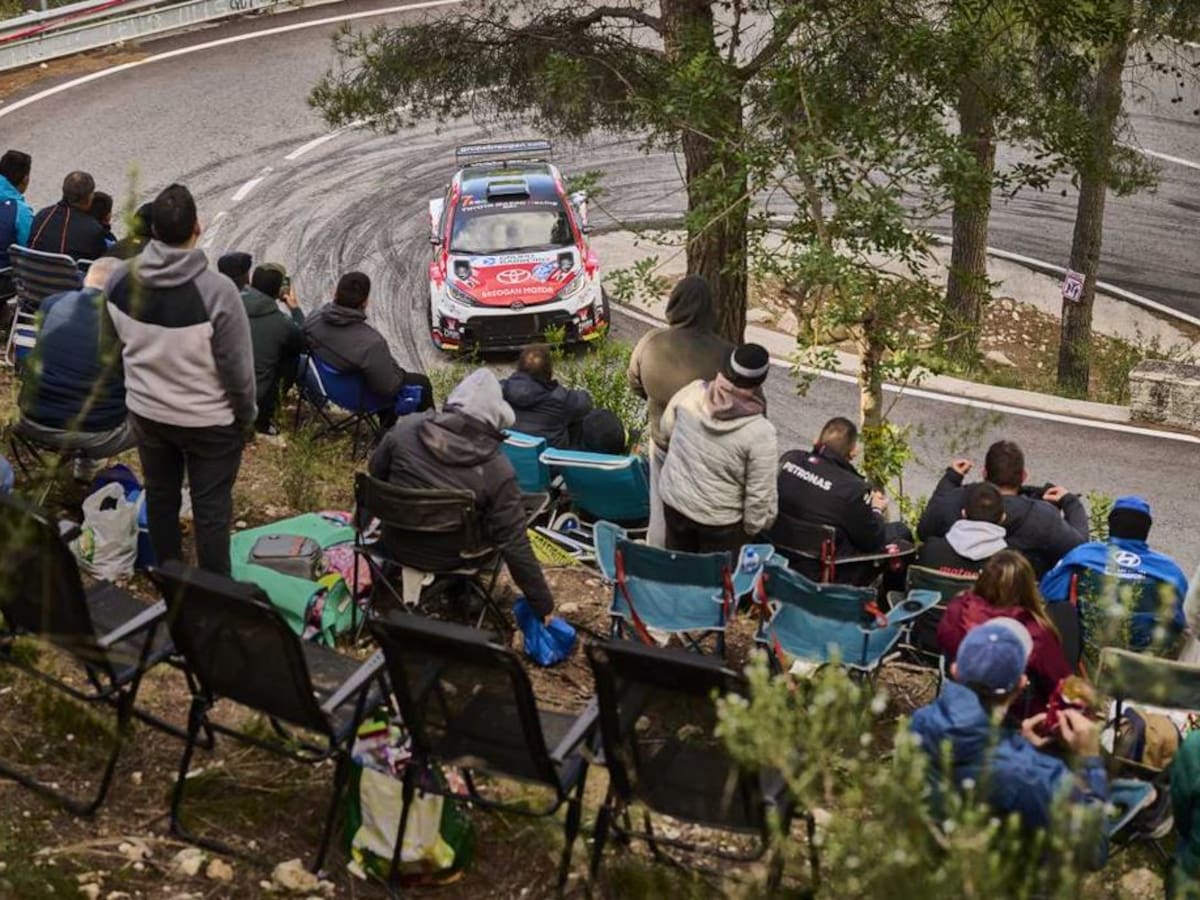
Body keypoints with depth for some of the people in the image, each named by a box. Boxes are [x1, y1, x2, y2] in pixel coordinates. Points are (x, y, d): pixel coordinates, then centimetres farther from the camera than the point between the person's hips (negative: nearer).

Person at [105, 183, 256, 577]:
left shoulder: (120, 279, -12)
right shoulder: (216, 290, -28)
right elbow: (237, 366, -20)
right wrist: (246, 415, -2)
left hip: (146, 411, 5)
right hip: (208, 420, -5)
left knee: (160, 496, 21)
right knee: (211, 508, 9)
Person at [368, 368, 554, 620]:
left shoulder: (405, 429, -17)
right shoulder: (497, 470, -23)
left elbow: (376, 473, 2)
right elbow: (514, 546, -19)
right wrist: (545, 606, -9)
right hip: (450, 559, -3)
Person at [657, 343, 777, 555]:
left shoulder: (692, 393, -18)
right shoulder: (760, 433, -29)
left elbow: (665, 429, 2)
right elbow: (760, 495, -21)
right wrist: (753, 526, -2)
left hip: (674, 501, 4)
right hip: (720, 520, -4)